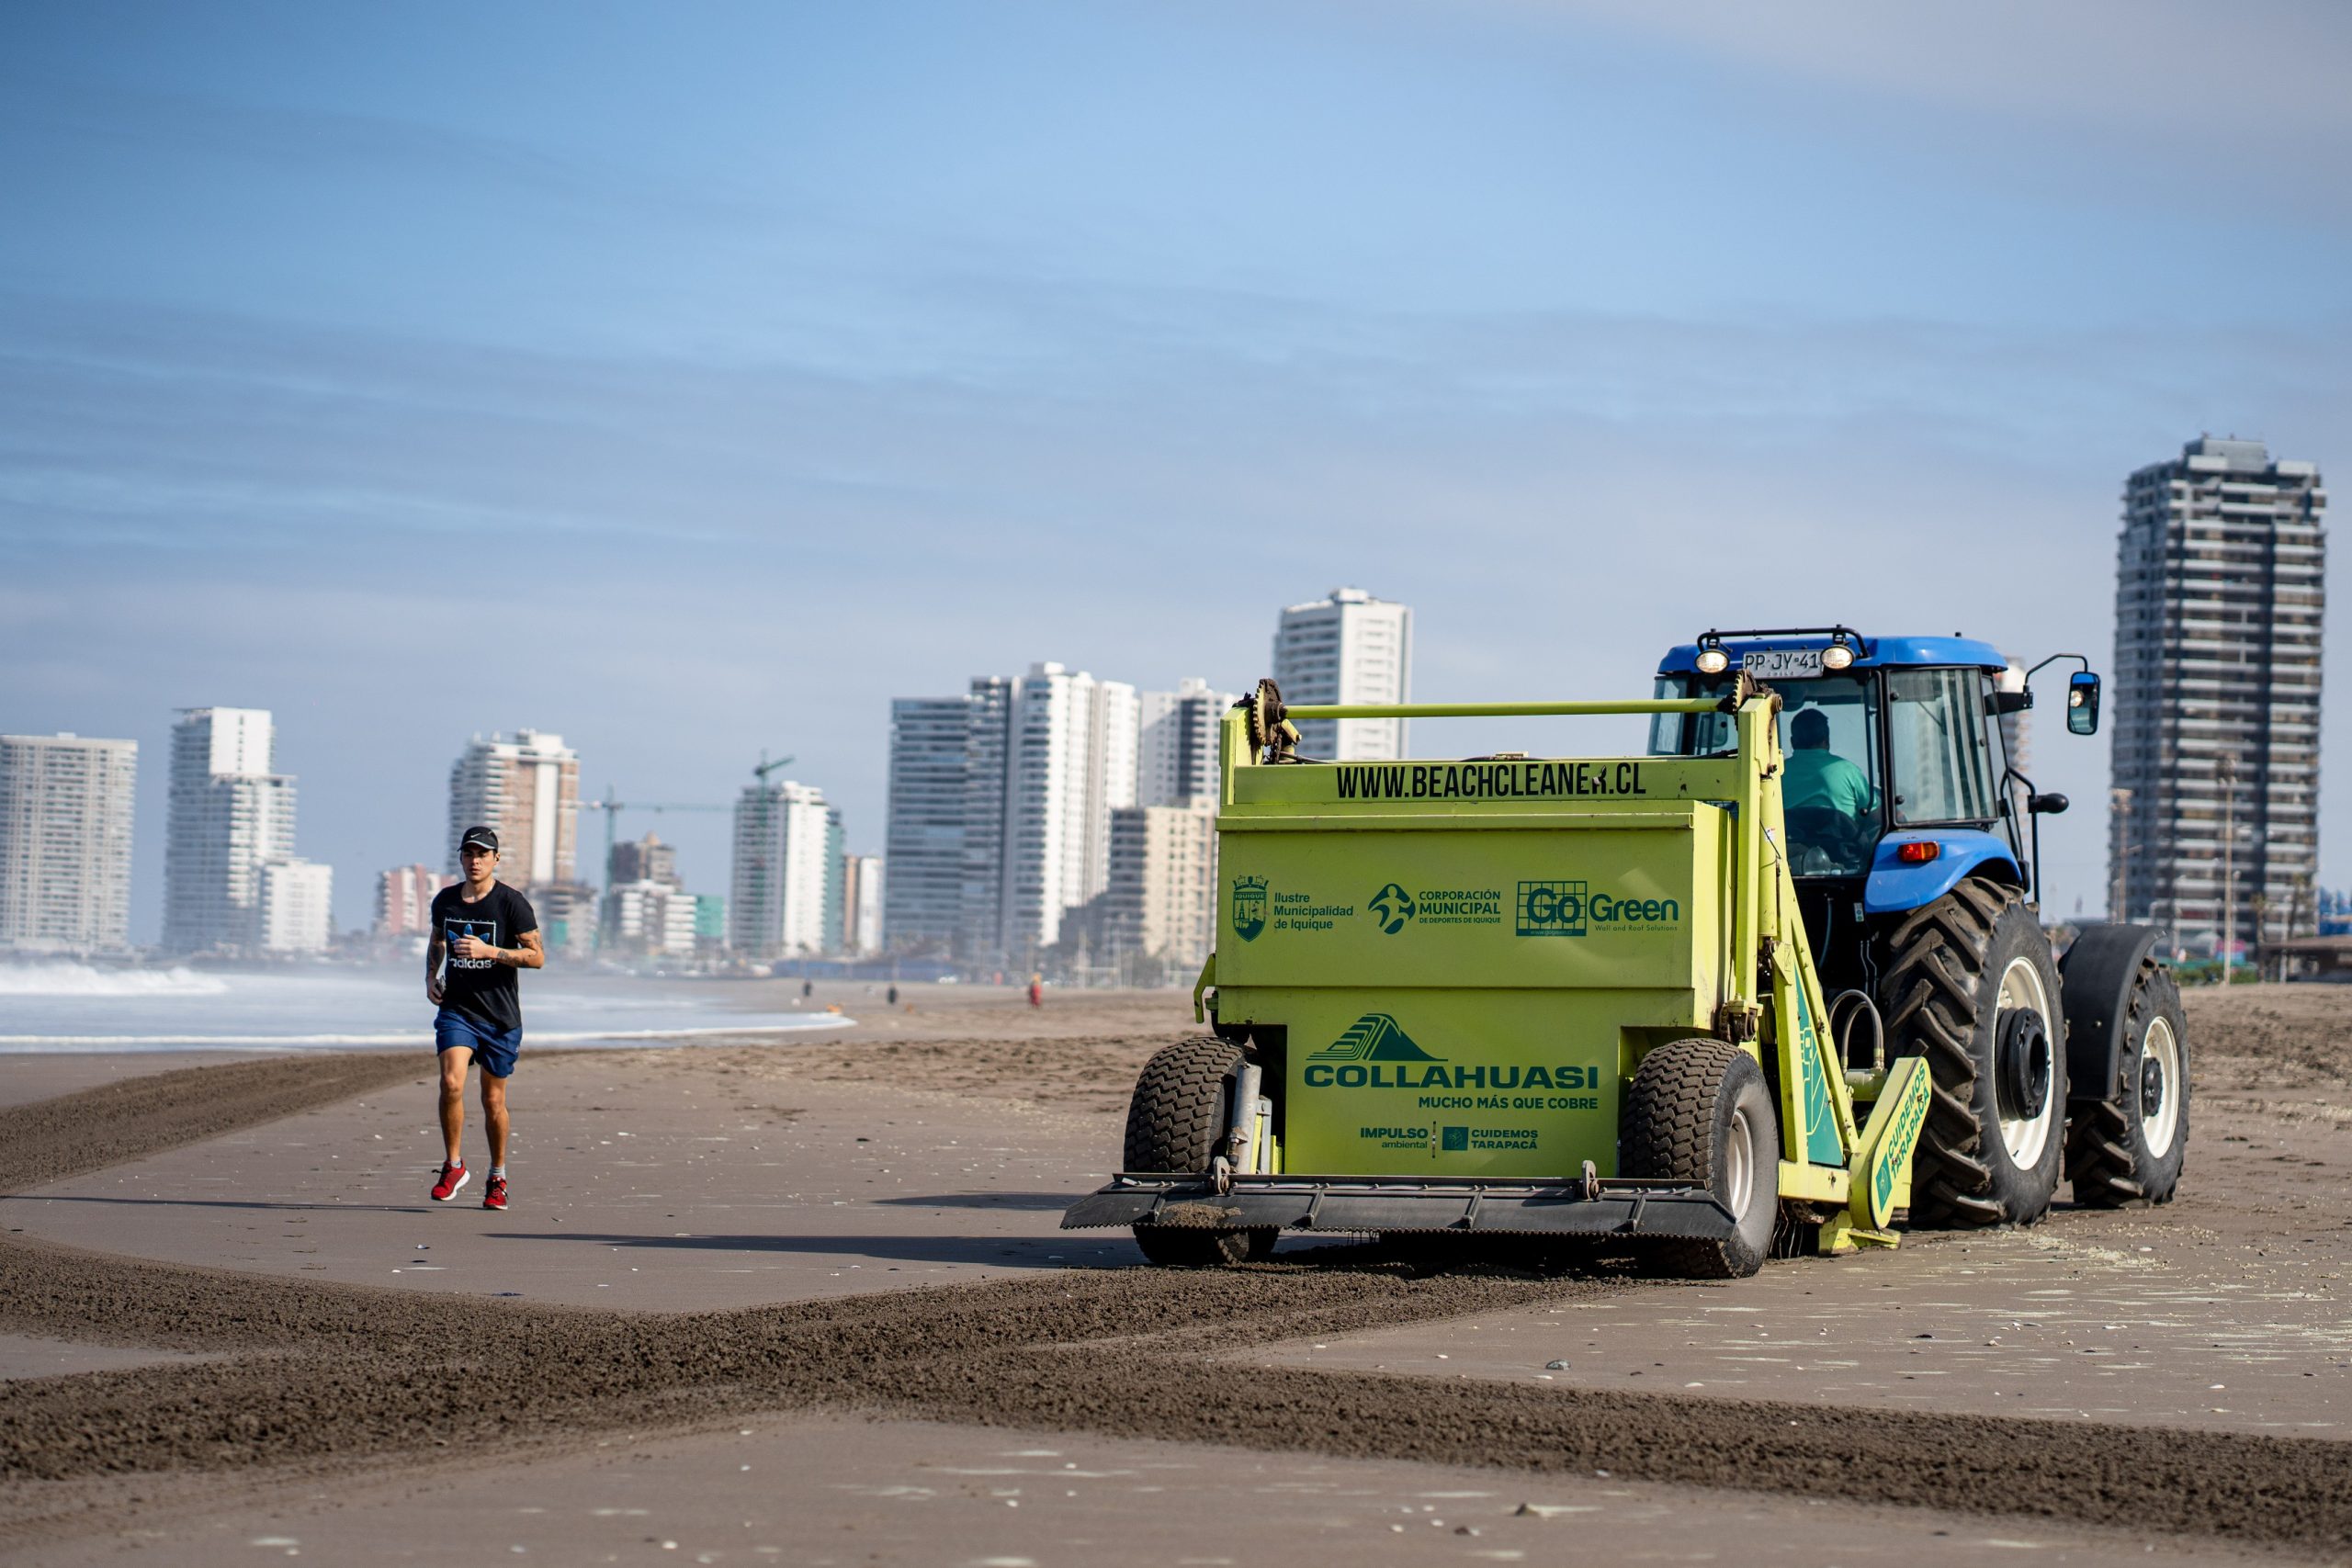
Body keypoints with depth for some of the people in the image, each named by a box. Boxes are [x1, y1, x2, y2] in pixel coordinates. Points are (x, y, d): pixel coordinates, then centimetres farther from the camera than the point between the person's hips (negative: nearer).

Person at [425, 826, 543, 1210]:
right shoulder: (445, 900, 7)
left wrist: (489, 951, -20)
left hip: (501, 1017, -2)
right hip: (456, 1009, 2)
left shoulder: (512, 903, -7)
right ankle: (453, 1166, -5)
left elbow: (537, 956, -10)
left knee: (493, 1101, 6)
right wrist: (431, 976, 8)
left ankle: (497, 1177, 25)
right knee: (451, 1083, -20)